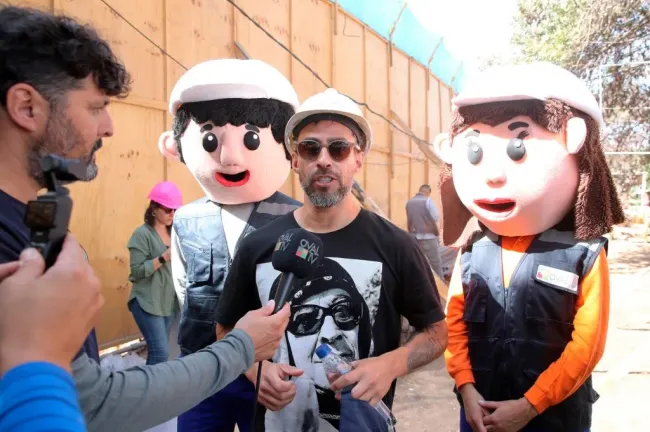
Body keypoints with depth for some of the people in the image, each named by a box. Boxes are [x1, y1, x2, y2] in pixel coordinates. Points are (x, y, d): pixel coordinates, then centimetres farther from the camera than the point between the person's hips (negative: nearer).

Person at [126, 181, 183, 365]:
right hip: (147, 302, -7)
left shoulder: (172, 232, 11)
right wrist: (164, 257, -23)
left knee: (157, 351, 11)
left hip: (168, 302, 7)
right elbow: (137, 271, -15)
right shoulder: (142, 234, -10)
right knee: (161, 352, -12)